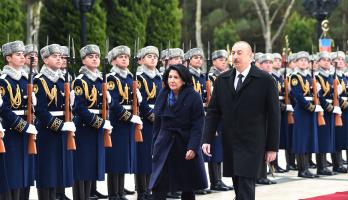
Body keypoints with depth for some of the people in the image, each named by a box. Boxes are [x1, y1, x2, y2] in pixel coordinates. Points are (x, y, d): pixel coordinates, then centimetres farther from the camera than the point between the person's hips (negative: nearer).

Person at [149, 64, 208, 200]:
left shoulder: (193, 97, -7)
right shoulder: (162, 96, 6)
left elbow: (198, 126, -12)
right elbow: (157, 124, 9)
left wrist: (193, 148, -20)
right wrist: (155, 147, 7)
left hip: (185, 146, -3)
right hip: (164, 146, 3)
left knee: (188, 188, 8)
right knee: (157, 188, -5)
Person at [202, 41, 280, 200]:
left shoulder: (265, 80, -5)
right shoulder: (222, 80, 8)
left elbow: (273, 115, -4)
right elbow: (213, 112, 9)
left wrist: (272, 147, -5)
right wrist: (207, 139, -1)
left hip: (252, 144, -5)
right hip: (230, 144, 5)